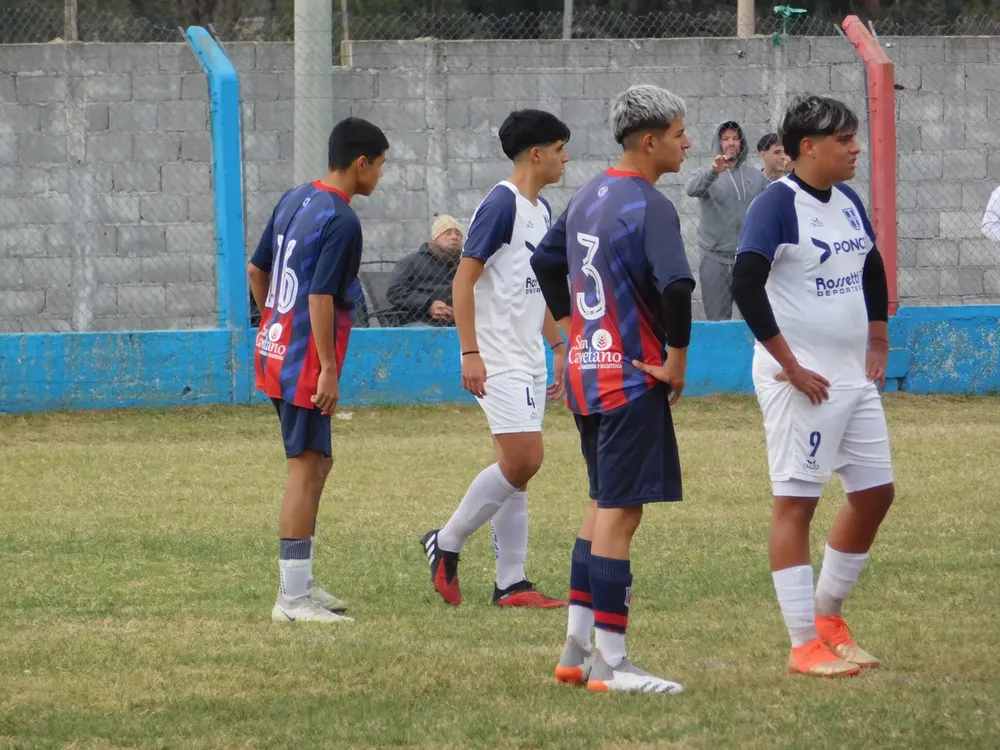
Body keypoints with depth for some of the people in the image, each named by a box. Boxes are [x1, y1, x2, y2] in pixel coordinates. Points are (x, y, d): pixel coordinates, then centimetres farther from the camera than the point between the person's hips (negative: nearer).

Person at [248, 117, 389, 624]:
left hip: (274, 349, 10)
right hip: (305, 362, -10)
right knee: (307, 471, -7)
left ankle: (299, 583, 23)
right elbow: (321, 297, -22)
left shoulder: (294, 201, 11)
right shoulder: (341, 222, -16)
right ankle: (292, 598, -7)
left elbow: (257, 270, 18)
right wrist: (328, 369, -20)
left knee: (314, 466, 18)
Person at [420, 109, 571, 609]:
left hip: (529, 360, 9)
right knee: (522, 461, -15)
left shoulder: (541, 210, 15)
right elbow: (464, 279, -16)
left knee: (516, 466, 7)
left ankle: (511, 583, 8)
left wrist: (558, 347, 25)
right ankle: (446, 544, -1)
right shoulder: (502, 204, -13)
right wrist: (470, 353, -21)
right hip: (498, 360, -9)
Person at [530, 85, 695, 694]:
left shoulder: (590, 196, 12)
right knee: (620, 512, -7)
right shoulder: (650, 207, -16)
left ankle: (577, 649, 19)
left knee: (604, 506, 18)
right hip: (632, 376, -9)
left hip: (587, 369, 9)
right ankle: (609, 661, -7)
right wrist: (677, 360, -18)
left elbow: (546, 261, 24)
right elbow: (676, 285, -30)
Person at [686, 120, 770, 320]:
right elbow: (692, 189, -20)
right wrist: (713, 172, -41)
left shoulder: (756, 178, 12)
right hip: (716, 260, -2)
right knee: (718, 322, 1)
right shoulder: (708, 175, 1)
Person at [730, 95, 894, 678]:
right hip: (801, 382, -9)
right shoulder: (778, 204, -14)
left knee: (876, 493, 11)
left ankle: (828, 614, 26)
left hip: (854, 376, 9)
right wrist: (791, 367, -22)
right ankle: (804, 645, -2)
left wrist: (878, 347, 17)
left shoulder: (848, 202, 11)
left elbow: (873, 272, 25)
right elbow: (746, 284, -24)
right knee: (797, 502, -4)